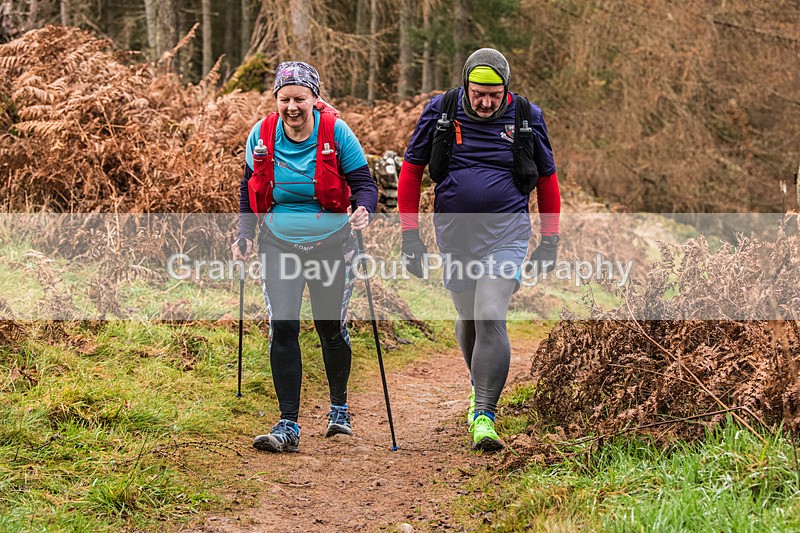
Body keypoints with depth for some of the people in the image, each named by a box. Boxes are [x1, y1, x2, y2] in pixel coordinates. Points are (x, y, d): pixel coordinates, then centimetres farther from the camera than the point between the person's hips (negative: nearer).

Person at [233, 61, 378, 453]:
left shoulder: (336, 133, -12)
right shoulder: (262, 135, -5)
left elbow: (364, 183, -9)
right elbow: (250, 189, 9)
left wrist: (364, 211, -30)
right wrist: (245, 236, 0)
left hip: (331, 245, -1)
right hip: (279, 245, 1)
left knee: (331, 328, 10)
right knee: (282, 329, -11)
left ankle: (339, 408, 35)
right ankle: (288, 427, -10)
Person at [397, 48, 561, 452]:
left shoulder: (527, 118, -2)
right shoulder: (439, 113, -3)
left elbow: (547, 179, 10)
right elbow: (411, 172, 5)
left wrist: (549, 241, 8)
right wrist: (410, 235, 0)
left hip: (505, 233, -2)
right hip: (453, 234, 2)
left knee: (491, 319, -17)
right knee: (467, 318, 16)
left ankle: (484, 415, -14)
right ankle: (481, 385, 43)